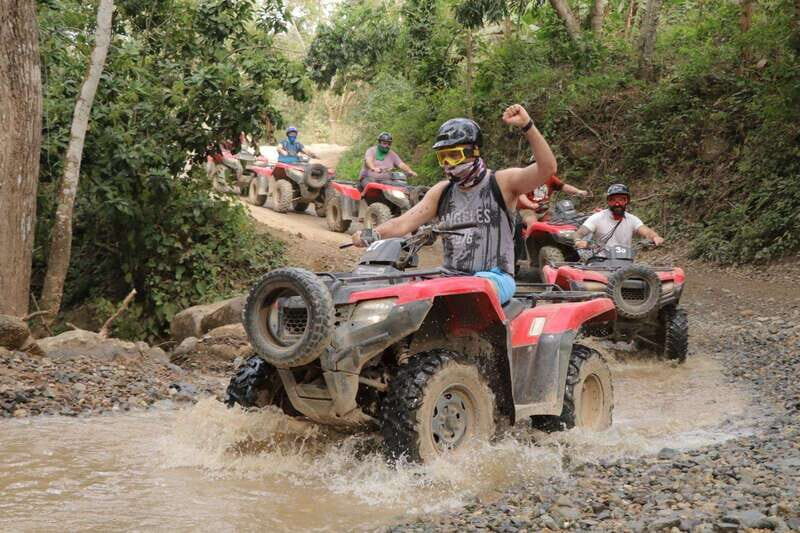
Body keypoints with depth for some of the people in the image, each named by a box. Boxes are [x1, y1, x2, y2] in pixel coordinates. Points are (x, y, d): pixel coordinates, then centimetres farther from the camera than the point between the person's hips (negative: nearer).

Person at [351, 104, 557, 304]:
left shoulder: (502, 183, -1)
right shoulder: (441, 192, 14)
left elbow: (547, 168, -16)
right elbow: (403, 222, 6)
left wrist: (527, 126, -27)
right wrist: (372, 234, -14)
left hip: (495, 277, -5)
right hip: (451, 277, 5)